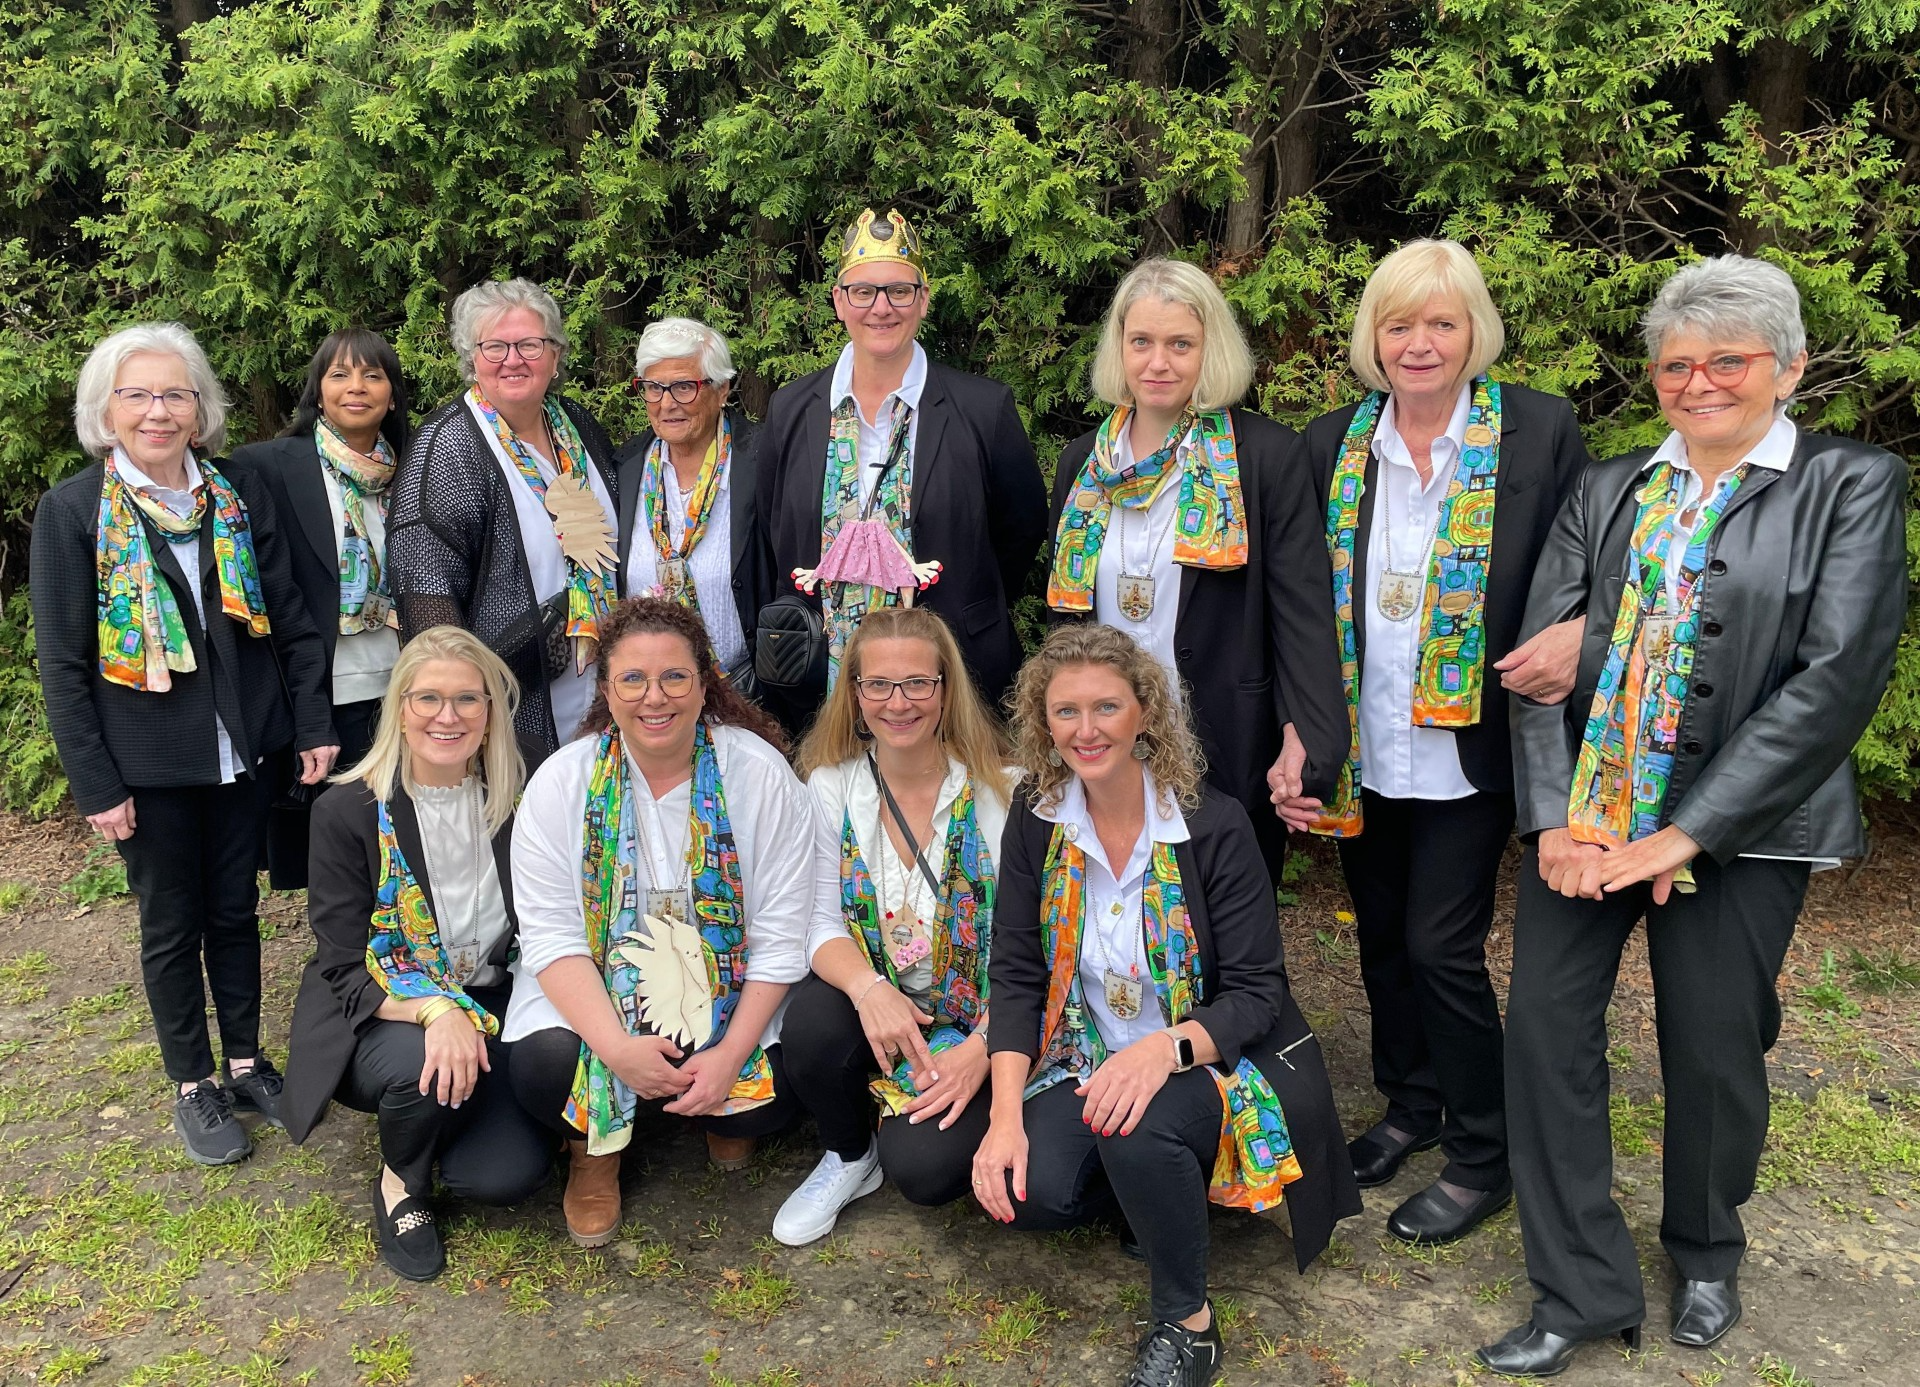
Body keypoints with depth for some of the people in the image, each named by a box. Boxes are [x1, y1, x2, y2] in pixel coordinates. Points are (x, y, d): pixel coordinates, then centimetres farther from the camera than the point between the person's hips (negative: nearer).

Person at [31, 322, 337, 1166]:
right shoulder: (72, 510, -7)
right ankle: (194, 1087, 27)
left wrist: (313, 727, -1)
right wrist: (94, 785, -10)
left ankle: (246, 1064, 32)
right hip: (146, 762, -3)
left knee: (235, 910, 15)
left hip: (238, 749, 3)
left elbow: (289, 617, 4)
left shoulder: (240, 494, 1)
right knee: (172, 925, 11)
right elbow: (62, 662, -7)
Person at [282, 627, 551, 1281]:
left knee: (509, 1174, -18)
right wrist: (436, 1010, -34)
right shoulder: (347, 812, -12)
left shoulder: (516, 804, -4)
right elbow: (348, 970, -15)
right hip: (380, 1017, -2)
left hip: (487, 1011, 2)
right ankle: (401, 1183, -2)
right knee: (420, 1064, -36)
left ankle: (439, 1127, 17)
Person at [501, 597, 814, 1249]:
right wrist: (617, 1047, -27)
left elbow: (781, 938, -11)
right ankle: (597, 1145, 11)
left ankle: (724, 1117, 19)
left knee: (772, 1100, -22)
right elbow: (552, 934, -13)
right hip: (591, 991, 0)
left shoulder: (759, 773, -11)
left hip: (728, 990, 0)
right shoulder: (563, 781, -8)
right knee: (543, 1068, -27)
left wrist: (731, 1055, -20)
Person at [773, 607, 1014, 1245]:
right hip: (874, 1004, 3)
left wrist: (982, 1049, -23)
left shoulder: (1000, 791, -12)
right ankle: (849, 1156, 3)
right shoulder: (832, 785, -2)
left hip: (975, 1019, -3)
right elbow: (821, 921, -5)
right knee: (812, 1020, -30)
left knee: (923, 1166, -24)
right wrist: (869, 988, -26)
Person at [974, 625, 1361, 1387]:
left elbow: (1256, 992, -15)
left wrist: (1164, 1049, -35)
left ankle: (1187, 1323, -7)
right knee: (1029, 1190, -23)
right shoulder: (1035, 822, -5)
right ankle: (1156, 1190, 11)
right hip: (1087, 1061, 4)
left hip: (1209, 1062, -4)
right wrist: (1006, 1115, -18)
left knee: (1139, 1134, -35)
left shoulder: (1214, 825, -16)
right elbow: (1016, 977, -5)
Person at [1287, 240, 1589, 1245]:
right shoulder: (1331, 444, 2)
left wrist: (1576, 631, -25)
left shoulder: (1539, 430, -7)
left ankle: (1481, 1156, 20)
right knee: (1381, 934, 17)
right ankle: (1410, 1106, 40)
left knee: (1440, 944, -1)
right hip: (1361, 748, 4)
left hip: (1468, 747, -4)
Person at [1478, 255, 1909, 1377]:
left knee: (1714, 1052, 8)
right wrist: (1554, 816, -11)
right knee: (1546, 1030, 0)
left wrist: (1686, 833, -17)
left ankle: (1706, 1253, 38)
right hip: (1582, 818, 3)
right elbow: (1540, 651, 2)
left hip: (1737, 830, -3)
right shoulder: (1606, 494, 9)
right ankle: (1584, 1293, 16)